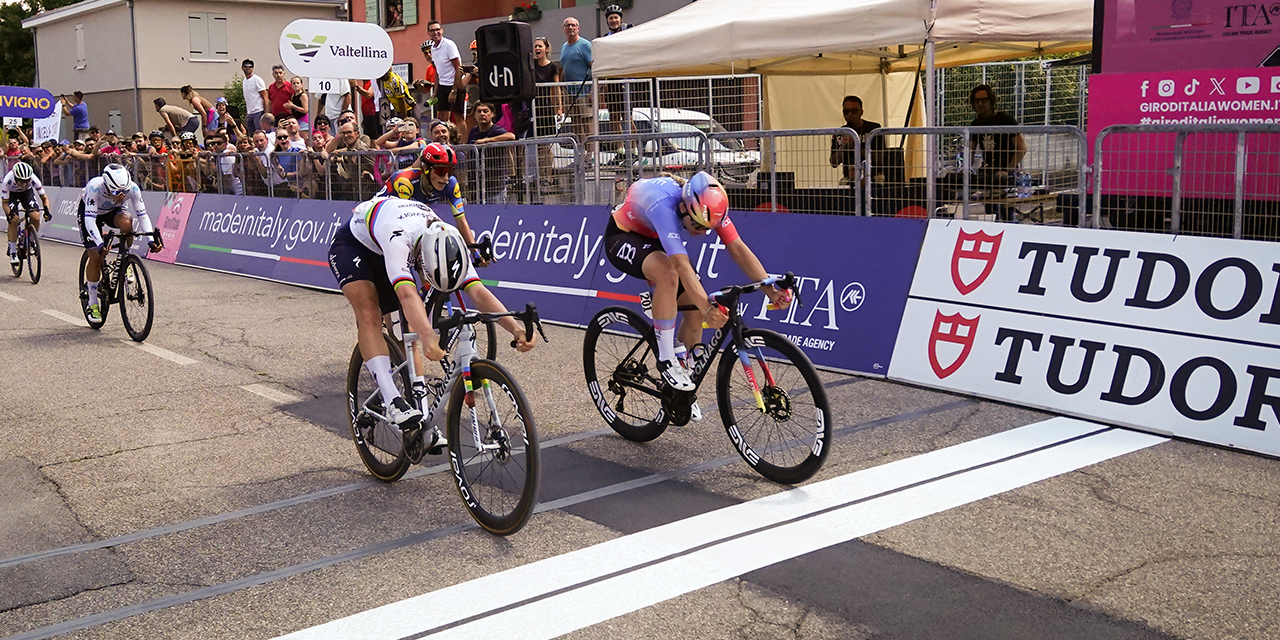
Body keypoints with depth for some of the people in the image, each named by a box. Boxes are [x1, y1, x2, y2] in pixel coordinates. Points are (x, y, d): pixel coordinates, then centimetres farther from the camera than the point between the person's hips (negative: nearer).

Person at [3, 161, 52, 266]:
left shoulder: (33, 179, -34)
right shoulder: (7, 180, -36)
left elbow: (44, 197, -22)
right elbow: (4, 202, -24)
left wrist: (47, 211, -40)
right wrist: (9, 214, -43)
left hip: (27, 192, 1)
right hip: (11, 194, -1)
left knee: (35, 218, -21)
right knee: (13, 220, -21)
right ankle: (12, 251, -9)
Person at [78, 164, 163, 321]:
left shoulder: (132, 188, -32)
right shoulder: (95, 187, -39)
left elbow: (142, 214, -28)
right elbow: (89, 219, -43)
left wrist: (151, 239, -42)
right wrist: (100, 244, -55)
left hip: (114, 211, 2)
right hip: (89, 212, -2)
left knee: (126, 222, -35)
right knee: (96, 255, -12)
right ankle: (93, 303, 4)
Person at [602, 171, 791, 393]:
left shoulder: (708, 203, -21)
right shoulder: (663, 203, -40)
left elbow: (738, 249, -21)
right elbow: (683, 265, -47)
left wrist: (771, 291, -29)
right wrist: (708, 308, -55)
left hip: (654, 239, 7)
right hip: (622, 237, -7)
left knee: (696, 308, -6)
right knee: (668, 273, -38)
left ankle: (683, 400, 8)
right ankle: (666, 360, -23)